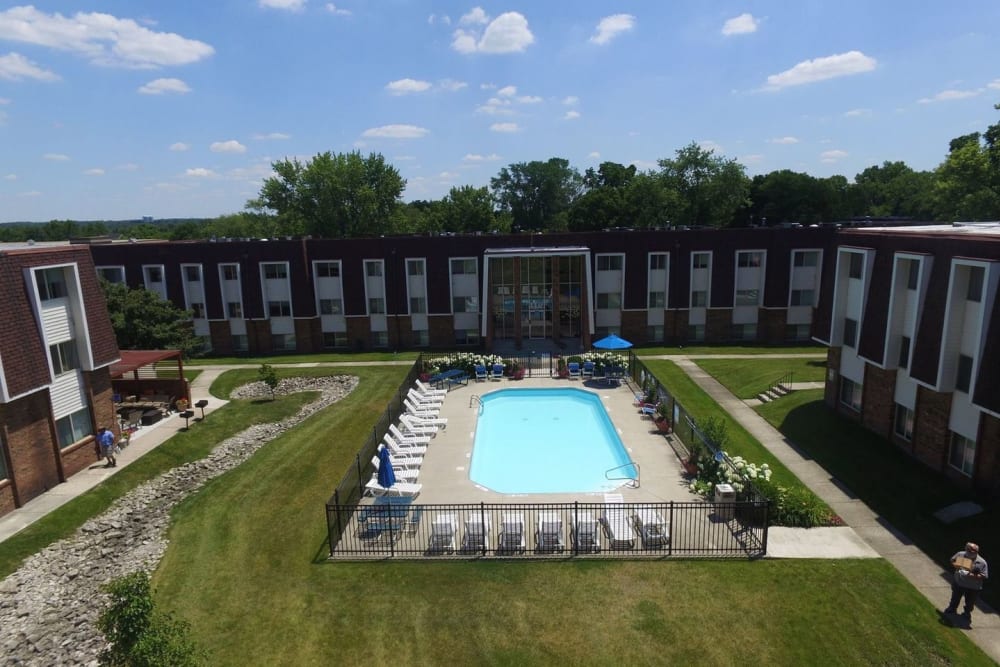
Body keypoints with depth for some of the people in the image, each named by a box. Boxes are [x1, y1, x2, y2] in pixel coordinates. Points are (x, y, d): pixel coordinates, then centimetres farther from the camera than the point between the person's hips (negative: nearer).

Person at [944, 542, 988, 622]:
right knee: (955, 598, 24)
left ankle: (967, 613, 48)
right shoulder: (960, 554, -14)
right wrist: (955, 566, -17)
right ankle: (952, 608, 49)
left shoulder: (982, 562, -23)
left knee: (969, 603, 20)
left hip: (973, 588, -2)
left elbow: (984, 576, -22)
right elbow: (952, 560, 4)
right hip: (958, 583, 2)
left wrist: (971, 575, -33)